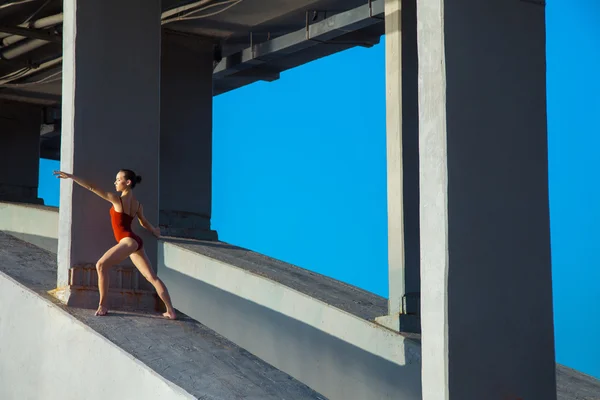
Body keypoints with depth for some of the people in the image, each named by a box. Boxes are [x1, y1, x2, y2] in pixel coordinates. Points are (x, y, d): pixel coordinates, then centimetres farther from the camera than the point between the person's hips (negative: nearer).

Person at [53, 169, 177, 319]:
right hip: (137, 242, 9)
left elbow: (92, 188, -10)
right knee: (152, 277, 8)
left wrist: (71, 177, -8)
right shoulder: (138, 204, 13)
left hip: (128, 241, -9)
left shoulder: (116, 199, -8)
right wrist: (155, 231, 51)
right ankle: (170, 311, 8)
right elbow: (144, 222, 30)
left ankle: (103, 306, -14)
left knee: (101, 265, -10)